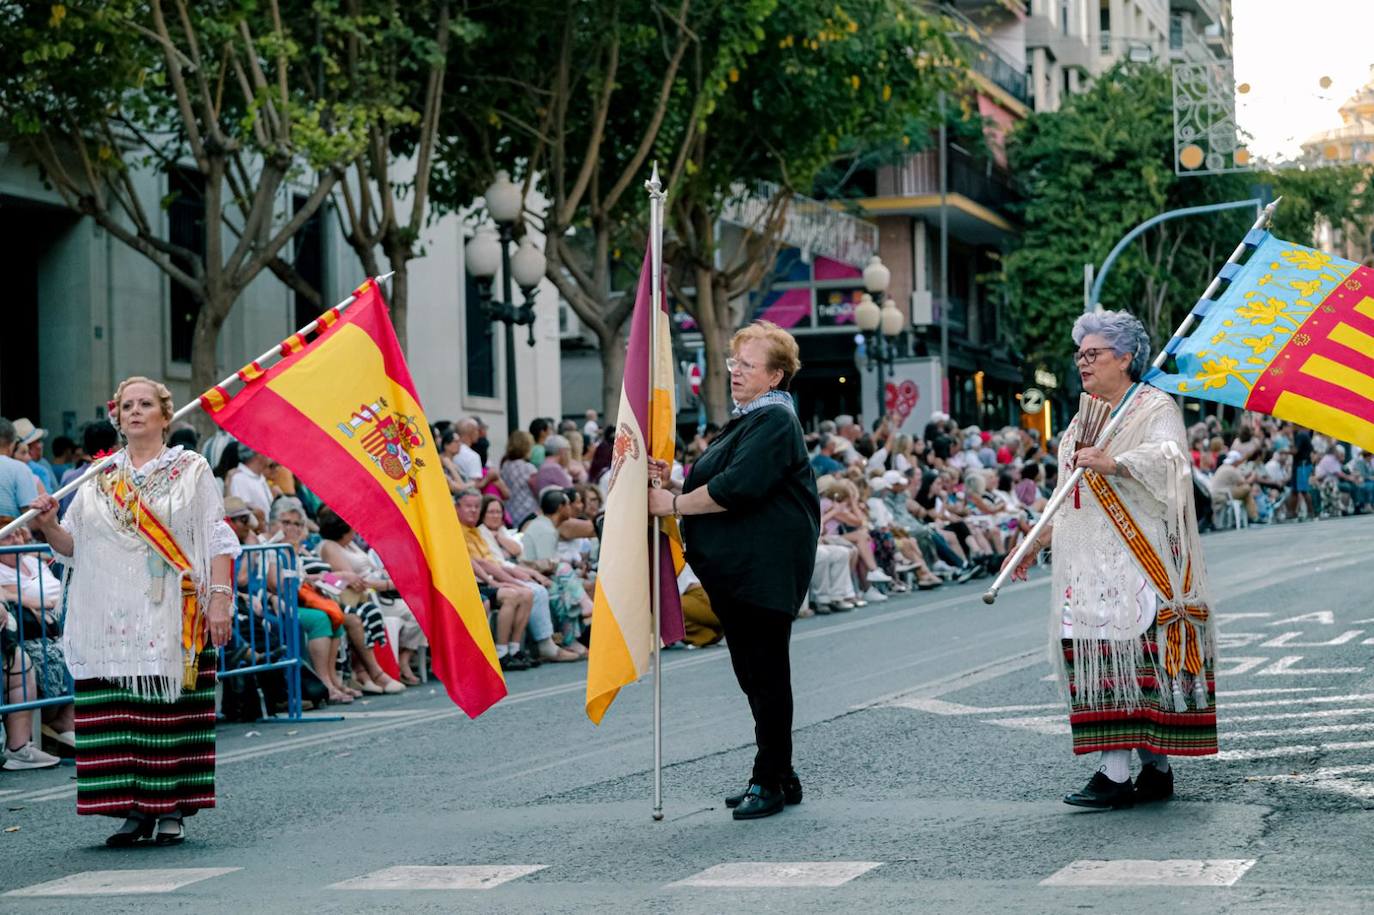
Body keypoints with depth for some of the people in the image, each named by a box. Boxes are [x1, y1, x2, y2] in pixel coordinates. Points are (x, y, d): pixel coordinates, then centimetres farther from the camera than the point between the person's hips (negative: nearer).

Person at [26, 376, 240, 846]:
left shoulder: (191, 470, 7)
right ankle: (135, 808, 5)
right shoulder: (99, 478, 14)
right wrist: (48, 526, -6)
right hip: (113, 621, 3)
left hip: (173, 619, -2)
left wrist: (220, 597, -9)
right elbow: (73, 547, 14)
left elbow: (217, 541, 2)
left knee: (173, 710, -4)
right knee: (120, 715, -2)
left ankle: (173, 809, 3)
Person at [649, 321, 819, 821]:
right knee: (753, 673, 13)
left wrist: (672, 503, -14)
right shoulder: (746, 419, 20)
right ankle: (781, 776, 22)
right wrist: (672, 483, 2)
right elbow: (716, 487, 21)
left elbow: (736, 488, -23)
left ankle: (770, 781, 1)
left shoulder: (774, 421, -12)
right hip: (733, 571, 10)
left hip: (764, 570, -10)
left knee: (766, 673, -5)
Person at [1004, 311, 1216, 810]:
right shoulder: (1084, 420, 22)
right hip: (1090, 563, 8)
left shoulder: (1155, 408, -1)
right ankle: (1156, 771, 6)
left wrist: (1115, 463, -32)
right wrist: (1038, 540, 21)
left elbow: (1169, 460, -20)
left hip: (1136, 558, -8)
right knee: (1102, 656, 1)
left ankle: (1115, 773, -17)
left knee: (1124, 653, -13)